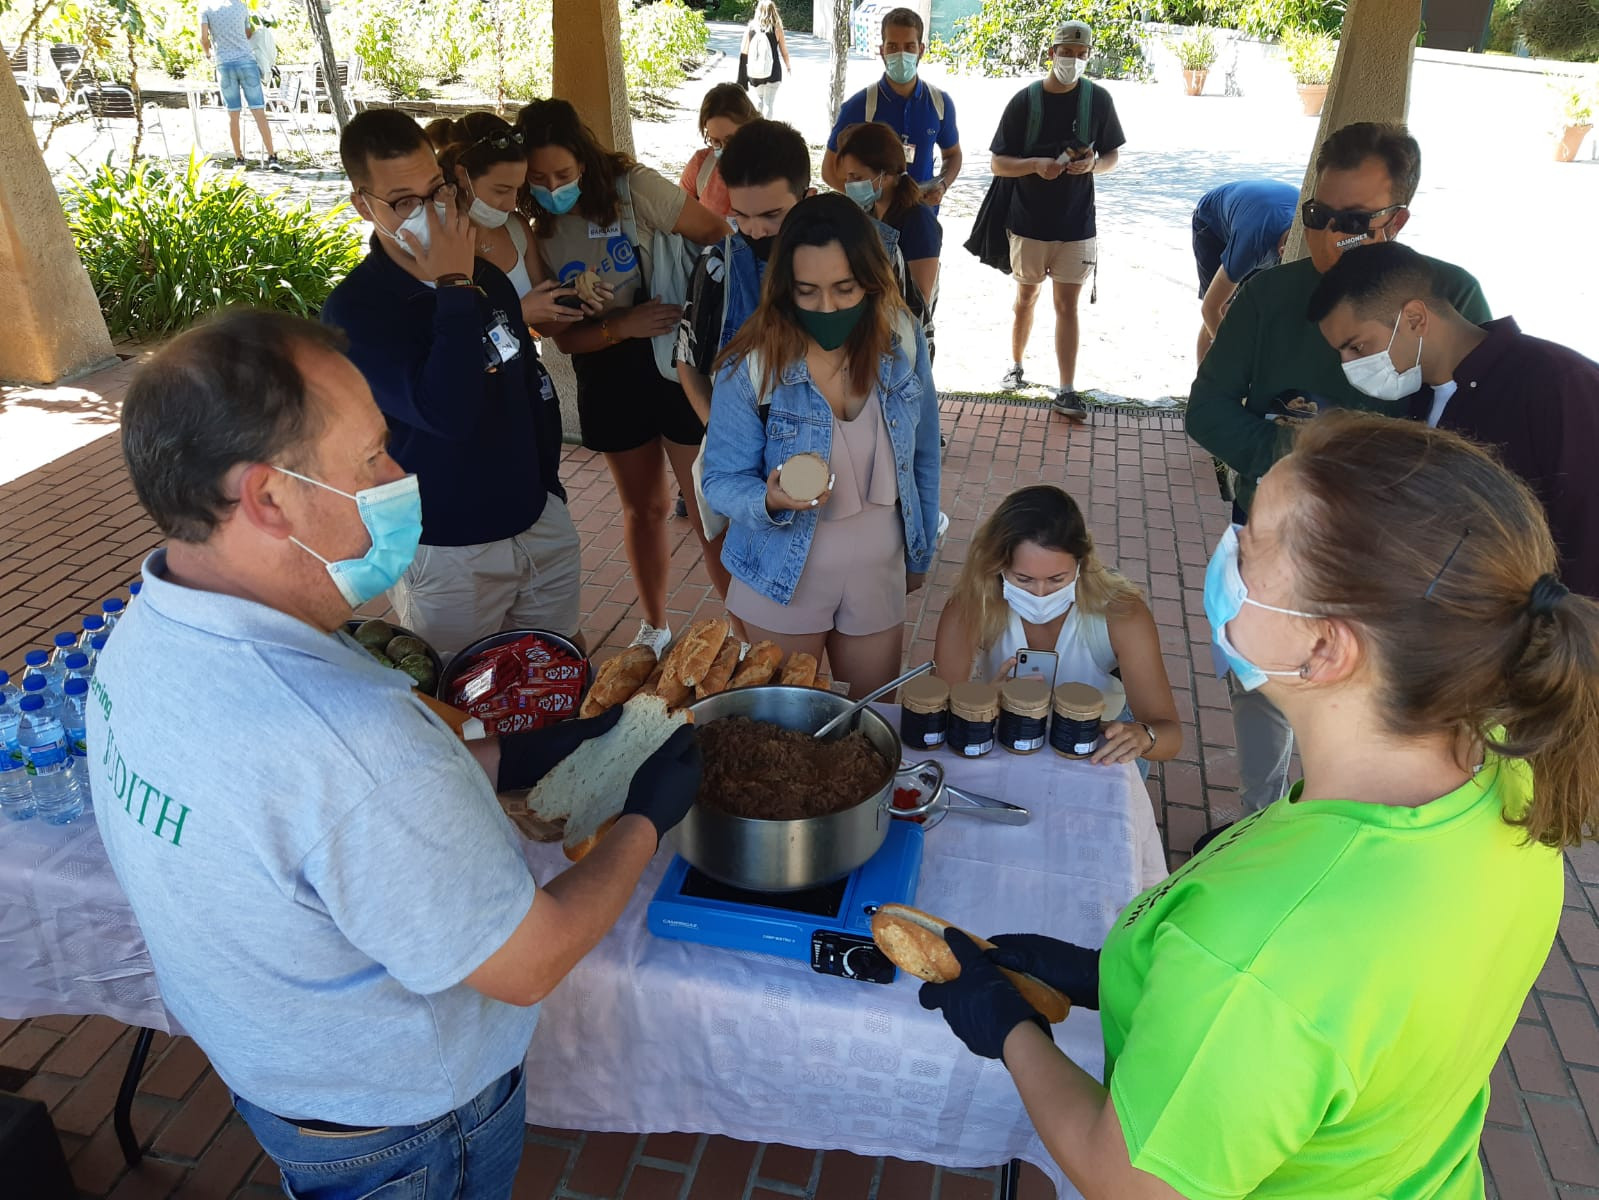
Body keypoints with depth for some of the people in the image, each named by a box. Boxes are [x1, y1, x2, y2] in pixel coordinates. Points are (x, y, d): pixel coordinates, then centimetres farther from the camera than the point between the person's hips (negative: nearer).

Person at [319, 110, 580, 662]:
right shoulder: (354, 308, -16)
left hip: (543, 525, 5)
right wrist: (454, 289, -24)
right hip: (447, 552, -5)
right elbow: (447, 412, -30)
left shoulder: (488, 278, 3)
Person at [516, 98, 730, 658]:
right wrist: (621, 326, -22)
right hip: (609, 375, 4)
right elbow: (563, 337, -4)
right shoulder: (538, 236, -2)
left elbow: (719, 235, -10)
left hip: (678, 360, -4)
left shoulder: (632, 188, -13)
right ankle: (655, 625, 35)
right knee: (643, 507, 17)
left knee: (707, 506, -2)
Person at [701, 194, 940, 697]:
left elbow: (922, 455, 3)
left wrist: (920, 553, 11)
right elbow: (722, 479, -12)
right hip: (785, 580, -2)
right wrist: (769, 500, -34)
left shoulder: (903, 341, -9)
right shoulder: (751, 366, -18)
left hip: (879, 573, 2)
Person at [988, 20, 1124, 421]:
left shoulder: (1098, 99, -1)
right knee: (1026, 297, 15)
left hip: (1076, 225, 0)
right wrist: (1036, 164, -22)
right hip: (1029, 222, 0)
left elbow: (1113, 156, 8)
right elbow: (999, 164, -4)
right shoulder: (1025, 100, -4)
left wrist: (1093, 165, -15)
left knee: (1067, 305, -2)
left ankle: (1067, 391, -1)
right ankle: (1016, 366, 34)